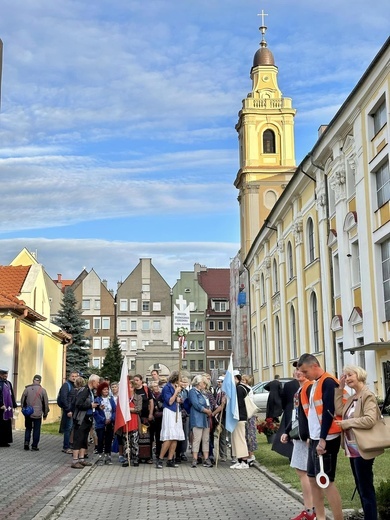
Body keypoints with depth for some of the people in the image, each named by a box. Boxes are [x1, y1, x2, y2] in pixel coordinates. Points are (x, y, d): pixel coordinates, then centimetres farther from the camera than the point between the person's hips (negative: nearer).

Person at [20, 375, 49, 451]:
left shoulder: (27, 389, -1)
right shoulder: (42, 390, -5)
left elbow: (22, 401, 6)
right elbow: (46, 403, 1)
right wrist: (45, 414, 12)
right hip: (38, 414, -2)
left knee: (28, 428, 16)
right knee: (36, 430, 6)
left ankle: (26, 442, 1)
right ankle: (34, 446, 7)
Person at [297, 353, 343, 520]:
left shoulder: (328, 382, -14)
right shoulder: (314, 385, 15)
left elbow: (328, 412, -20)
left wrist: (323, 439, -22)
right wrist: (312, 437, 12)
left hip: (326, 440, -10)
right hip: (315, 439, 10)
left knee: (326, 481, -6)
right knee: (313, 479, 13)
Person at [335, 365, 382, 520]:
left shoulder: (368, 396, -13)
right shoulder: (352, 398, 14)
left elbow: (370, 420, -26)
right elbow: (338, 411, 3)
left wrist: (347, 423, -18)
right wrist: (340, 388, 1)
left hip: (362, 450, -9)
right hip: (352, 449, 9)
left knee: (366, 490, -4)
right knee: (361, 489, 16)